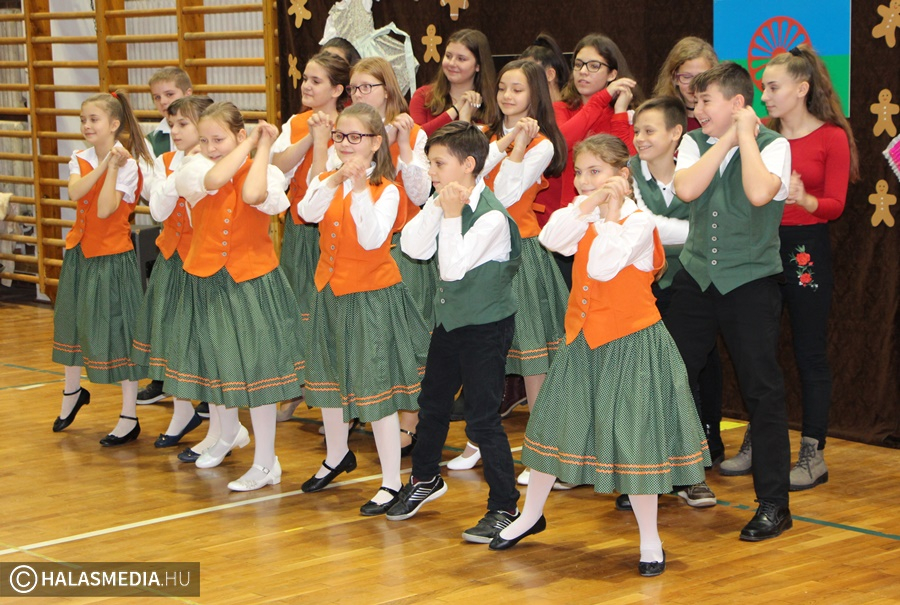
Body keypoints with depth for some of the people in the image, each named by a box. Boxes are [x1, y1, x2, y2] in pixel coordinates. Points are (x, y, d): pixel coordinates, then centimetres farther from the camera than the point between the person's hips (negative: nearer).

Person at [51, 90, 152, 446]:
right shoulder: (80, 159, 5)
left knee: (118, 330, -3)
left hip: (112, 256, -6)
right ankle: (72, 392, 43)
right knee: (73, 322, 19)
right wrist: (104, 163, -22)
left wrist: (114, 167, -24)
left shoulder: (127, 164, -12)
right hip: (81, 252, 6)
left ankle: (129, 418, 5)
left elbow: (105, 210, -23)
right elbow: (75, 192, -16)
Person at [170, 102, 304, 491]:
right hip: (206, 282, 3)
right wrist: (247, 145, -15)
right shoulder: (194, 169, -2)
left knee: (256, 367, -2)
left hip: (252, 283, -3)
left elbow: (252, 194, -30)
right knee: (214, 360, 17)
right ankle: (228, 433, 45)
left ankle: (265, 463, 9)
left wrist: (263, 146, -18)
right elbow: (214, 180, -26)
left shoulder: (265, 173, -7)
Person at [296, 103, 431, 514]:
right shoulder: (325, 182, 3)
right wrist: (336, 180, -32)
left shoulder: (386, 190, -11)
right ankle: (338, 456, 43)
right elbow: (307, 213, -18)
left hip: (372, 297, -6)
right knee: (328, 378, 20)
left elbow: (372, 239, -26)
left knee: (375, 387, -6)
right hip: (331, 292, 6)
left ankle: (391, 482, 3)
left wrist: (360, 188, -32)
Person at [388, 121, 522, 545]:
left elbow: (453, 267, -29)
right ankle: (425, 479, 43)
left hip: (486, 324, -8)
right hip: (450, 317, 8)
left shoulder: (492, 215, -22)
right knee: (432, 404, 22)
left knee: (482, 419, -6)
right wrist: (438, 208, -17)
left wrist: (452, 216, -26)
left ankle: (504, 507, 6)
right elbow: (413, 247, -9)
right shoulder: (441, 202, 1)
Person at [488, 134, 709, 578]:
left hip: (630, 342, -6)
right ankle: (531, 515, 34)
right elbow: (551, 239, -14)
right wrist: (589, 206, -18)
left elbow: (603, 266, -27)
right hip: (584, 340, 7)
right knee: (556, 423, 15)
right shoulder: (581, 213, 6)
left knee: (635, 437, -2)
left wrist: (610, 214, -21)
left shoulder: (639, 220, -13)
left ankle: (649, 538, 13)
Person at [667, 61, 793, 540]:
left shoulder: (773, 145, -8)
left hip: (751, 281, -5)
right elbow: (685, 189, -14)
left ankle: (773, 503, 8)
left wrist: (745, 133, -17)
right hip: (696, 277, 5)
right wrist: (727, 139, -13)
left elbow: (759, 193, -28)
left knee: (762, 389, -2)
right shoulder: (695, 142, 5)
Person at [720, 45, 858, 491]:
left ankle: (813, 454, 10)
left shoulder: (832, 137, -5)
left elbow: (835, 206, -10)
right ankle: (757, 445, 21)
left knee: (809, 353, 2)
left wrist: (804, 199, -28)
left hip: (806, 250, -4)